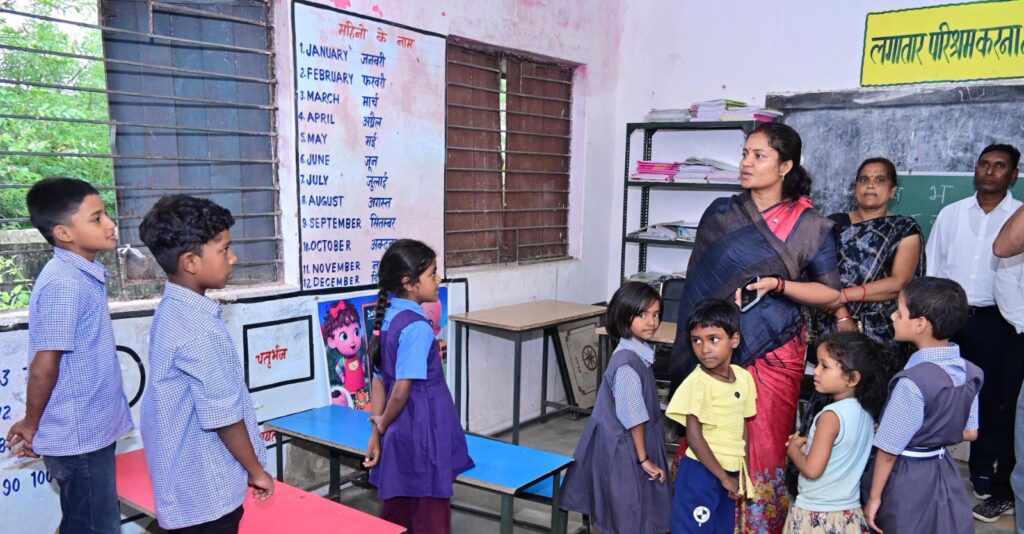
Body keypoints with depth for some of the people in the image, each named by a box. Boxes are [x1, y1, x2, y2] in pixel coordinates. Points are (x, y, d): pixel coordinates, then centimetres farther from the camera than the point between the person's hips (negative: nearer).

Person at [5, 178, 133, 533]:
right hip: (79, 436, -8)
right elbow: (44, 365, -20)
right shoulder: (64, 284, -23)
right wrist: (32, 425, -6)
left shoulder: (83, 275, 6)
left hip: (91, 429, 8)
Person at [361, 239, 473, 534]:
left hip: (400, 436, 8)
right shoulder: (416, 326, -21)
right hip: (423, 438, -8)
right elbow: (402, 391, -22)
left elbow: (378, 382, 7)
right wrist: (382, 424, -4)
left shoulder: (386, 319, 5)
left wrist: (377, 432, 10)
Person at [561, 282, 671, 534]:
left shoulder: (639, 352, 3)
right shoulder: (628, 363, -26)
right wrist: (644, 458, -14)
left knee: (629, 512, 20)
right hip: (625, 449, -9)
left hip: (631, 445, 9)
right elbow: (633, 417, -22)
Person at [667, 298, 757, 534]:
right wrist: (723, 477, -12)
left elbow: (742, 427, 9)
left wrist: (742, 474, 9)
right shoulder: (698, 382, -19)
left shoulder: (743, 377, 0)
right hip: (701, 472, -6)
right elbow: (694, 437, -17)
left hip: (730, 472, 6)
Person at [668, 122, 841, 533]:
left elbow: (831, 294, 0)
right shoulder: (720, 214, 4)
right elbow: (698, 284, 9)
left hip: (773, 354, -2)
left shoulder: (810, 226, -2)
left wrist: (777, 285, -16)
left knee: (762, 451, 4)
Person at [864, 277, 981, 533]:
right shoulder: (969, 371, -6)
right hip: (945, 474, 7)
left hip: (907, 480, -6)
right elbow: (970, 432, 7)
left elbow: (889, 450, -20)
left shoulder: (912, 382, -27)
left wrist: (874, 497, -9)